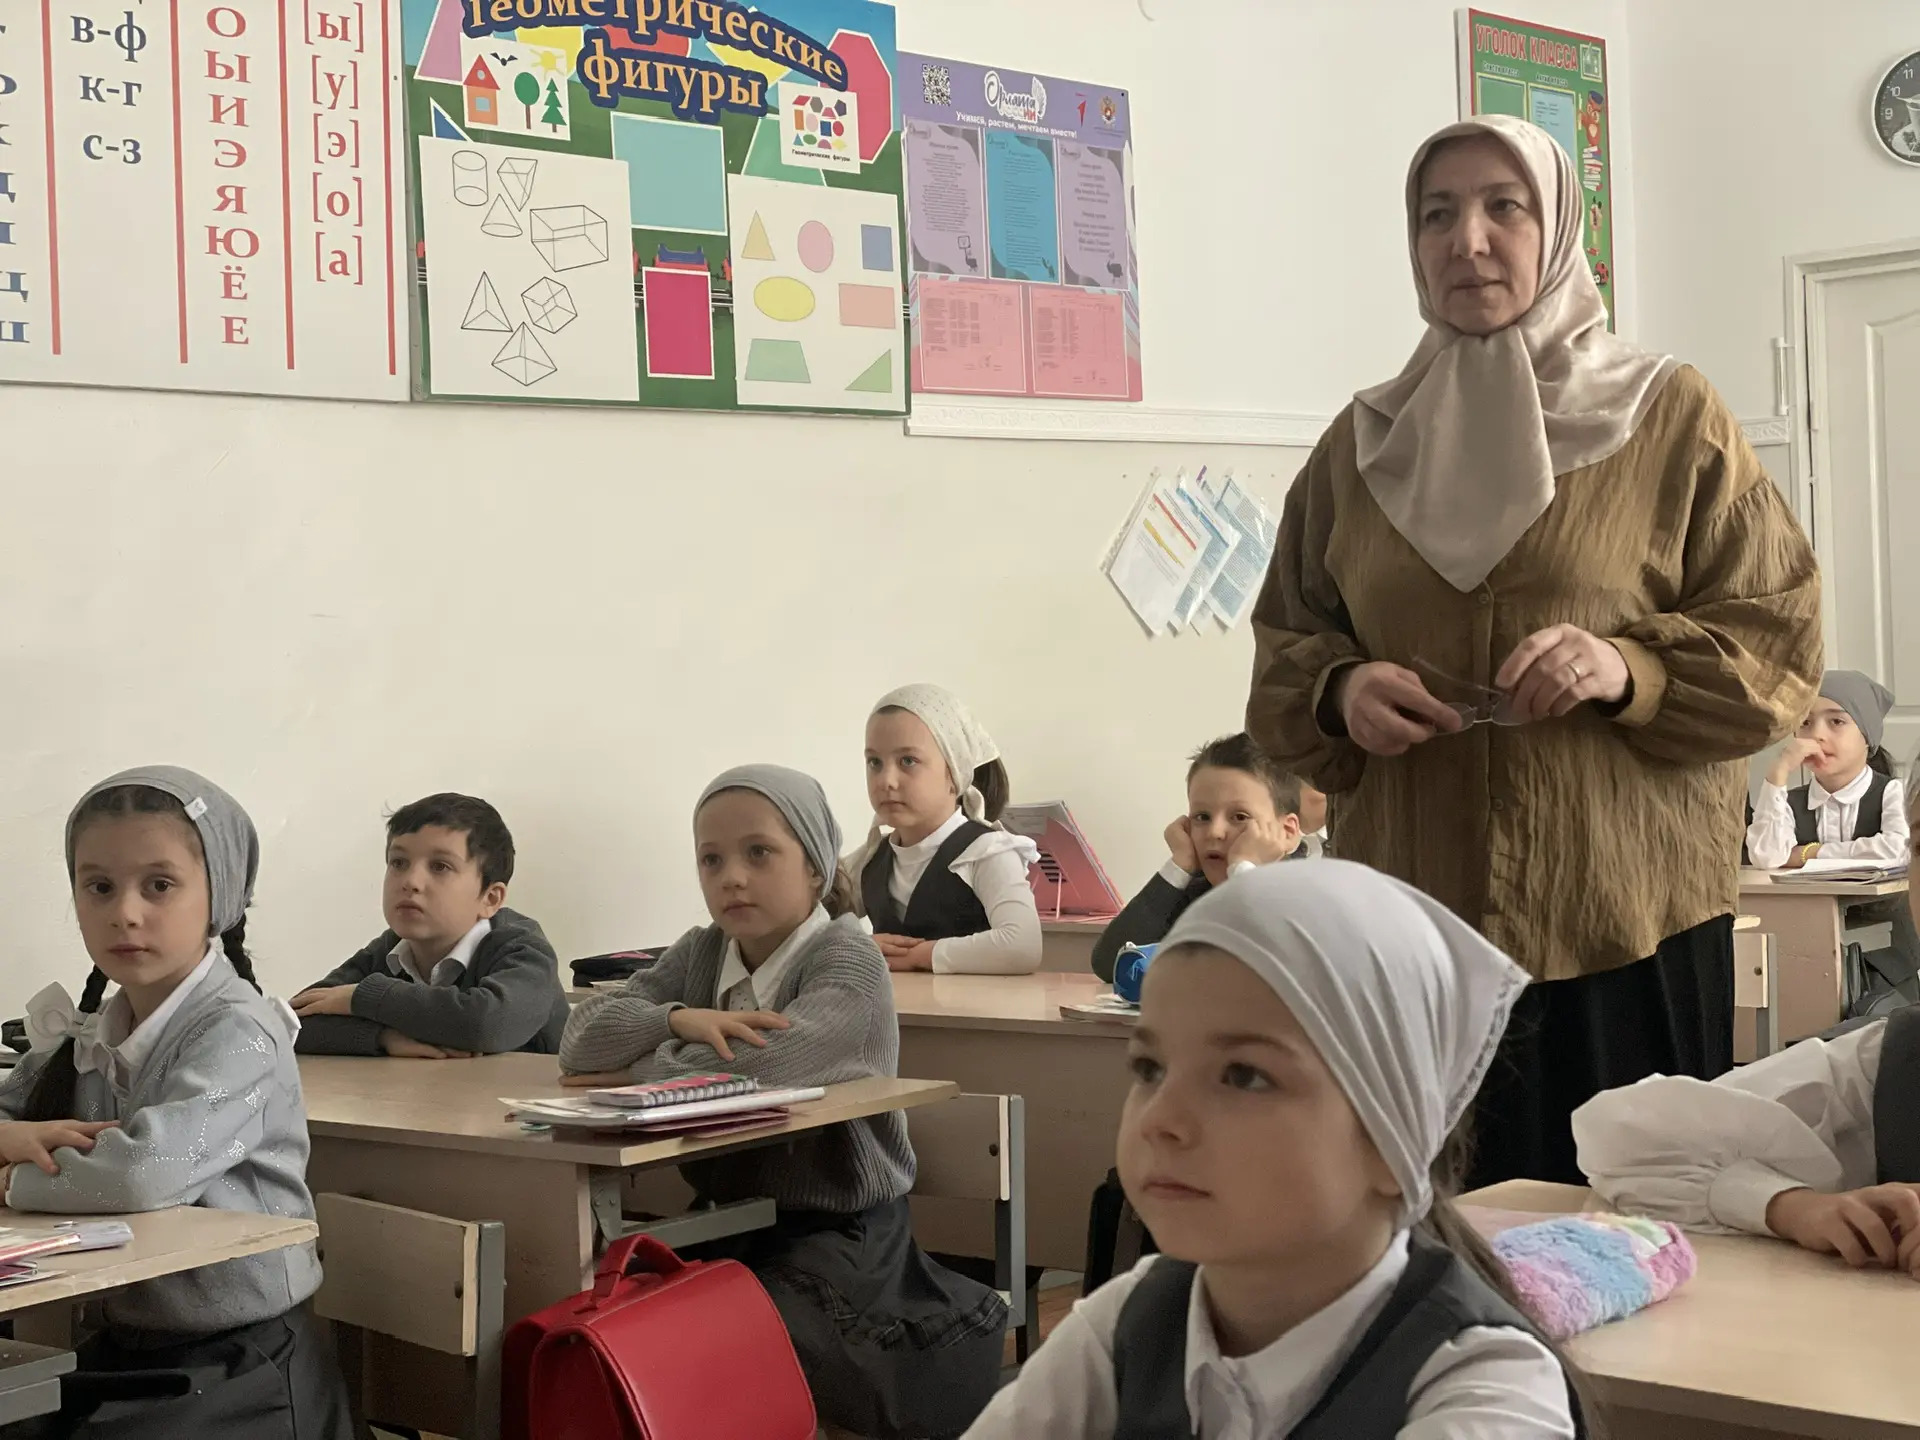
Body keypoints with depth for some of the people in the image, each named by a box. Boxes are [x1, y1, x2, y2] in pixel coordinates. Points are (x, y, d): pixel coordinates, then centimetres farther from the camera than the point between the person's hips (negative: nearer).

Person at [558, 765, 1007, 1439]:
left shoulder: (849, 964, -14)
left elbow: (758, 1068, -29)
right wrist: (682, 1021, -22)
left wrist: (631, 1071, -13)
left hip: (837, 1228, -6)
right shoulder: (698, 955, 7)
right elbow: (582, 1034, -3)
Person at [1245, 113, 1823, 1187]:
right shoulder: (1364, 441, 13)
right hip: (1416, 912, 3)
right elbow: (1284, 646, 17)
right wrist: (1340, 690, -5)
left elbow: (1779, 640, 1)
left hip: (1626, 925, -2)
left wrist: (1631, 671, -16)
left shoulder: (1673, 419, 4)